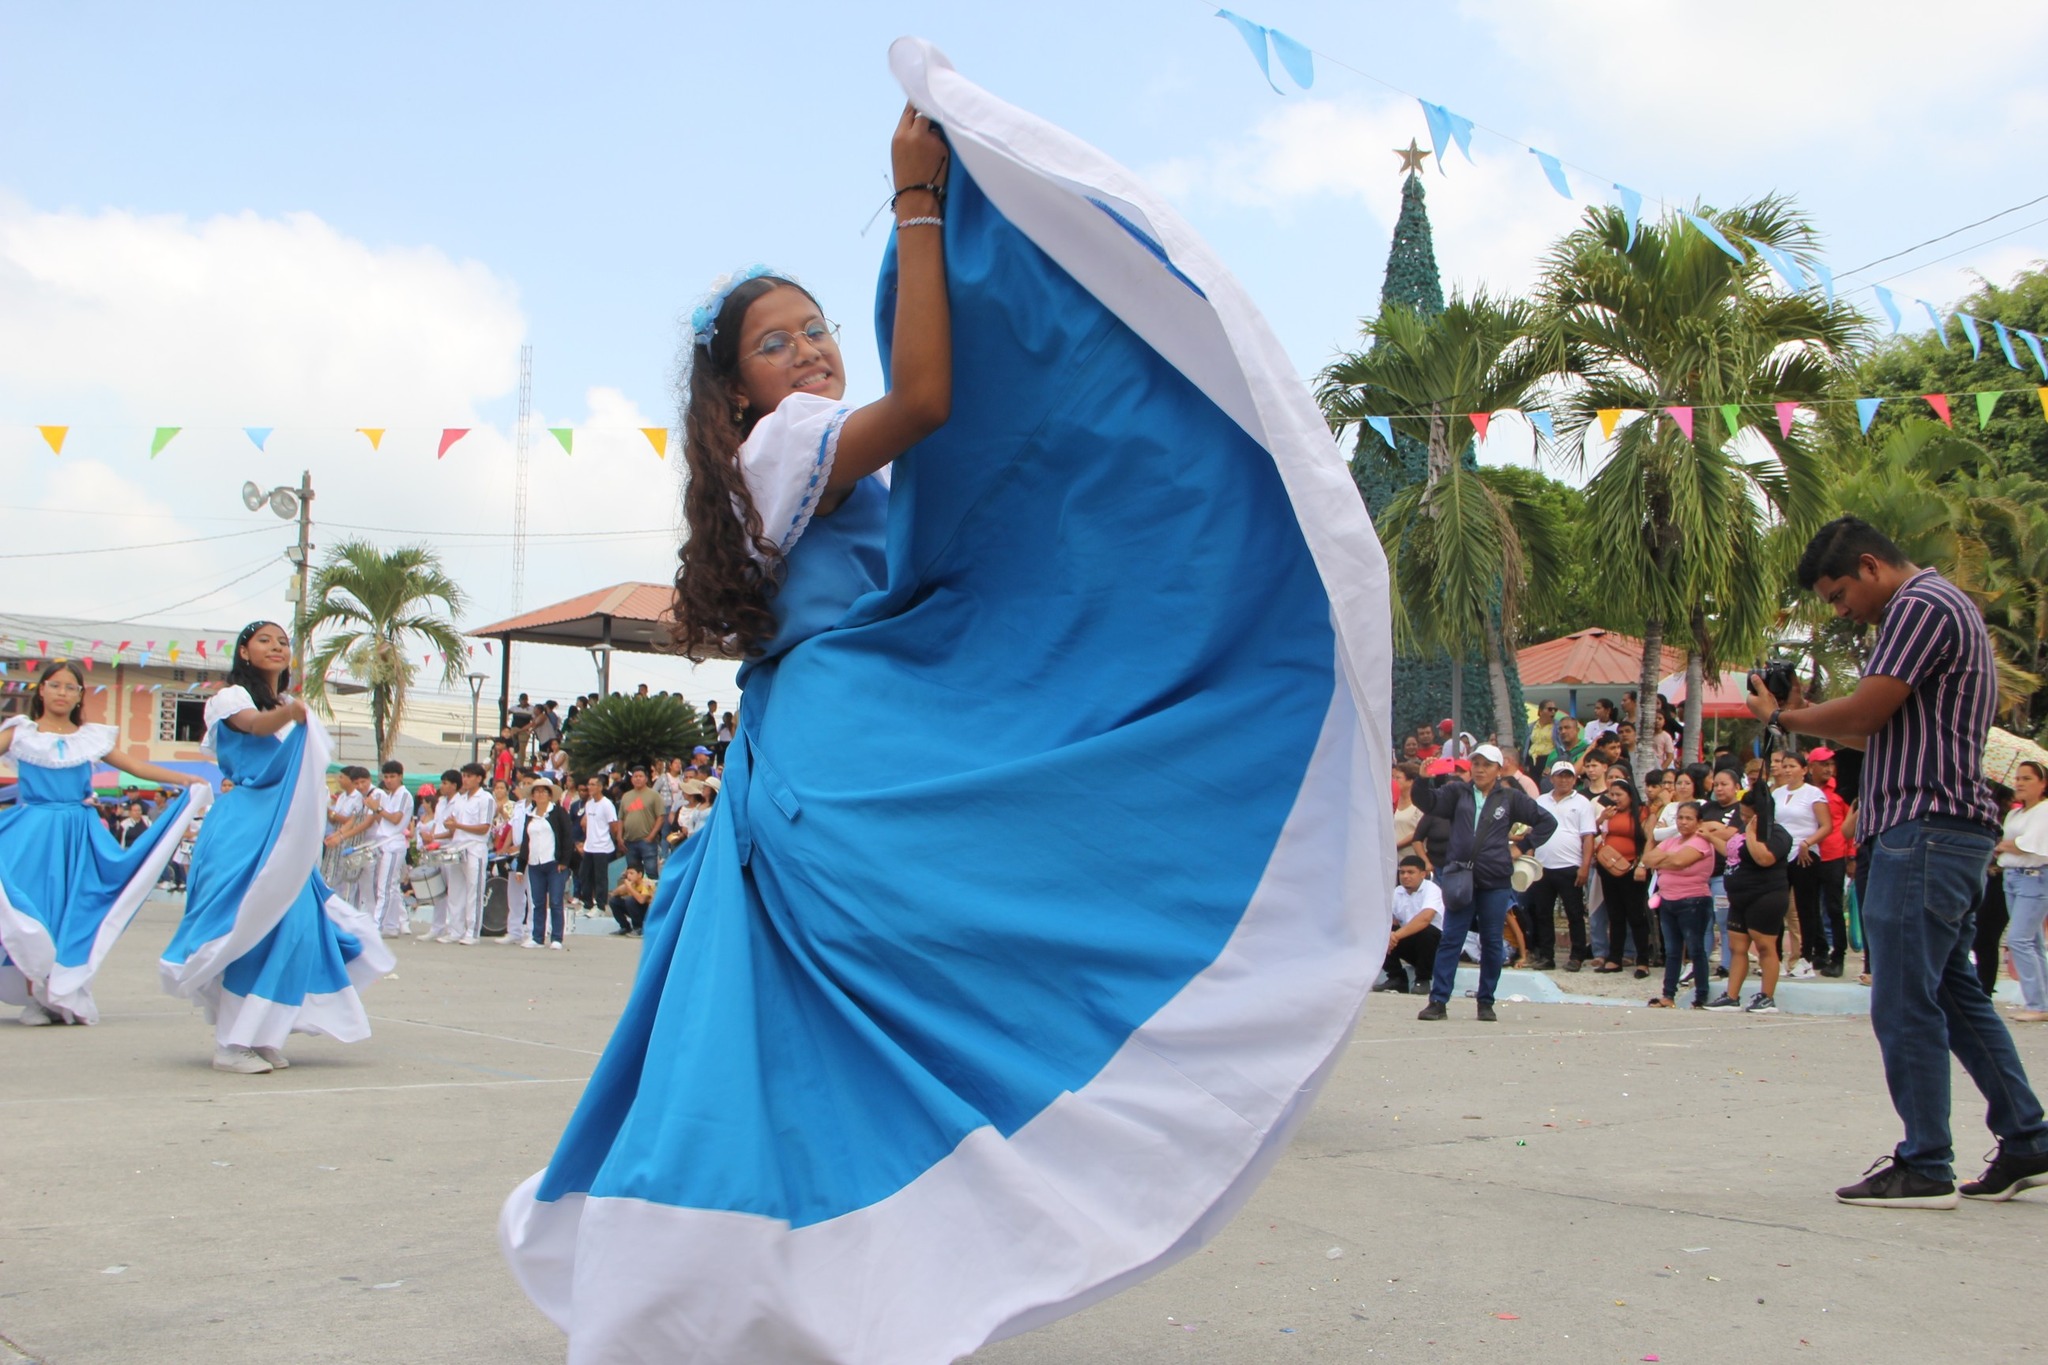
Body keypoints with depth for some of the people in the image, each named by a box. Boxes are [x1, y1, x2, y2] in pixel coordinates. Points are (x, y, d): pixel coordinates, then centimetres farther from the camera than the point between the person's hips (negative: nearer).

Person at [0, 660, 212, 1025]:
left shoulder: (92, 738, 12)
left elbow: (136, 766, 10)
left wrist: (186, 780, 4)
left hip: (79, 834, 2)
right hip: (30, 833, -2)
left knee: (73, 908, -1)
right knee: (30, 908, -7)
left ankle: (66, 997, 5)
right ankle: (38, 996, -1)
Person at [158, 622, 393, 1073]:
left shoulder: (296, 708, 22)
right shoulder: (231, 697, -1)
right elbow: (256, 725, -25)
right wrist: (291, 712, -45)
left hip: (285, 832, 7)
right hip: (242, 828, -7)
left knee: (288, 925, 0)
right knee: (244, 926, -11)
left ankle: (261, 1037, 7)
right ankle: (232, 1044, -7)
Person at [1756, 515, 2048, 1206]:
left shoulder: (1921, 605, -10)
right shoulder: (1945, 606, 23)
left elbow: (1864, 713, -16)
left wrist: (1781, 717, -1)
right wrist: (1807, 712, 15)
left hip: (1926, 827, -11)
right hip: (1950, 831, 11)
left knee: (1904, 1002, -8)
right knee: (1955, 991, 16)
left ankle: (1924, 1168, -3)